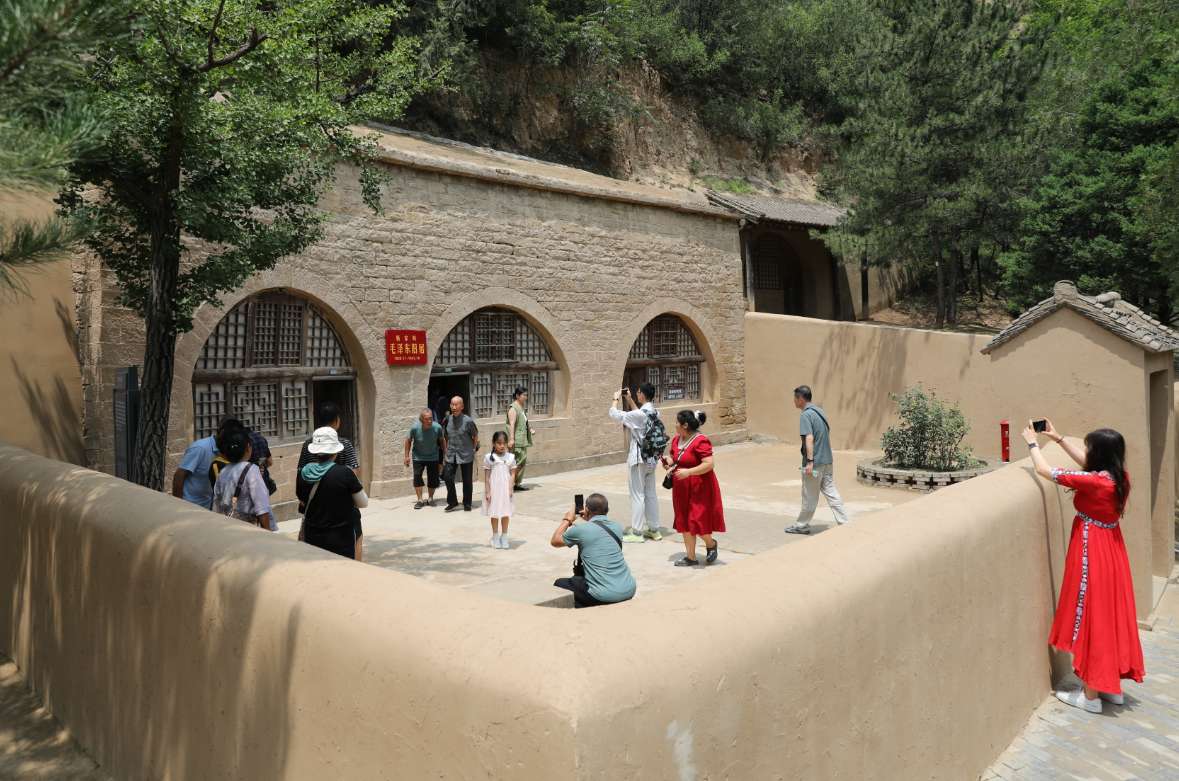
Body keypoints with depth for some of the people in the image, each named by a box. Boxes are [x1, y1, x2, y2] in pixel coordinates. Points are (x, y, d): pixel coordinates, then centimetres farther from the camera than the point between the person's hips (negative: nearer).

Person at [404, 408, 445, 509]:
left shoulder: (437, 427, -21)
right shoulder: (414, 428, -22)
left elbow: (441, 440, -3)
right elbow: (408, 441, -4)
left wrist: (443, 455, 1)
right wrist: (407, 456, -2)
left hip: (433, 457, 1)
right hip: (418, 457, -1)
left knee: (433, 479, 2)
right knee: (417, 477, -8)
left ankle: (430, 498, 23)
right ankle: (420, 500, 5)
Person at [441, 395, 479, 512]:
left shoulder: (468, 421, -11)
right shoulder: (447, 420, 0)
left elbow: (475, 436, 1)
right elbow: (444, 437, 12)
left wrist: (473, 449, 3)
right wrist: (446, 451, 9)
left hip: (466, 455, -3)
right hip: (451, 455, 3)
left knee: (467, 480, 6)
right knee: (447, 477, -6)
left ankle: (467, 504, 22)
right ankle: (452, 502, 9)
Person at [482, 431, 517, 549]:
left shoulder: (510, 457, 0)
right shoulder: (489, 458, -4)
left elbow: (512, 475, 1)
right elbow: (486, 477, -3)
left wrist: (510, 489, -9)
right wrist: (487, 492, -6)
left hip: (506, 489, 1)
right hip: (494, 489, -1)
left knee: (506, 514, 7)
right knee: (494, 514, 8)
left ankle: (504, 537, 18)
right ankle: (495, 537, 20)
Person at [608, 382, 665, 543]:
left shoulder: (639, 414, -20)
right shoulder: (654, 413, 3)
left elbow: (614, 414, -13)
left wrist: (616, 398, 4)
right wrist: (628, 399, 21)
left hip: (639, 459, -8)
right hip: (651, 458, 8)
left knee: (637, 495, -1)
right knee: (651, 494, 14)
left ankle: (637, 532, 4)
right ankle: (654, 529, 20)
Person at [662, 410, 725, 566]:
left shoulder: (700, 441, -19)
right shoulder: (676, 439, 5)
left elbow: (709, 464, -24)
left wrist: (688, 472, -30)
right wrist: (669, 463, -1)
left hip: (699, 488, -8)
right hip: (681, 489, 8)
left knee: (697, 521, -5)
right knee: (684, 522, 10)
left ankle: (710, 544, 27)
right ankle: (690, 557, 20)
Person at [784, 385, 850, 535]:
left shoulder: (805, 415, -15)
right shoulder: (820, 411, 12)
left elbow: (809, 438, -23)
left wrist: (809, 461, -24)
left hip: (815, 462, -8)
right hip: (827, 460, 8)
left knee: (810, 497, 4)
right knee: (830, 491, 11)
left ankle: (802, 525, 18)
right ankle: (844, 522, 8)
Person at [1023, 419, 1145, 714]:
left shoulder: (1093, 482, -24)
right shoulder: (1119, 477, -1)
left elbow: (1044, 471, -18)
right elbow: (1087, 464, 17)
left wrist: (1032, 443, -2)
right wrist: (1058, 438, 19)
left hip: (1093, 556, -8)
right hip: (1111, 552, 8)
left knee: (1091, 619, 2)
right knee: (1109, 617, 17)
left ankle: (1091, 696, 11)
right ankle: (1112, 685, 28)